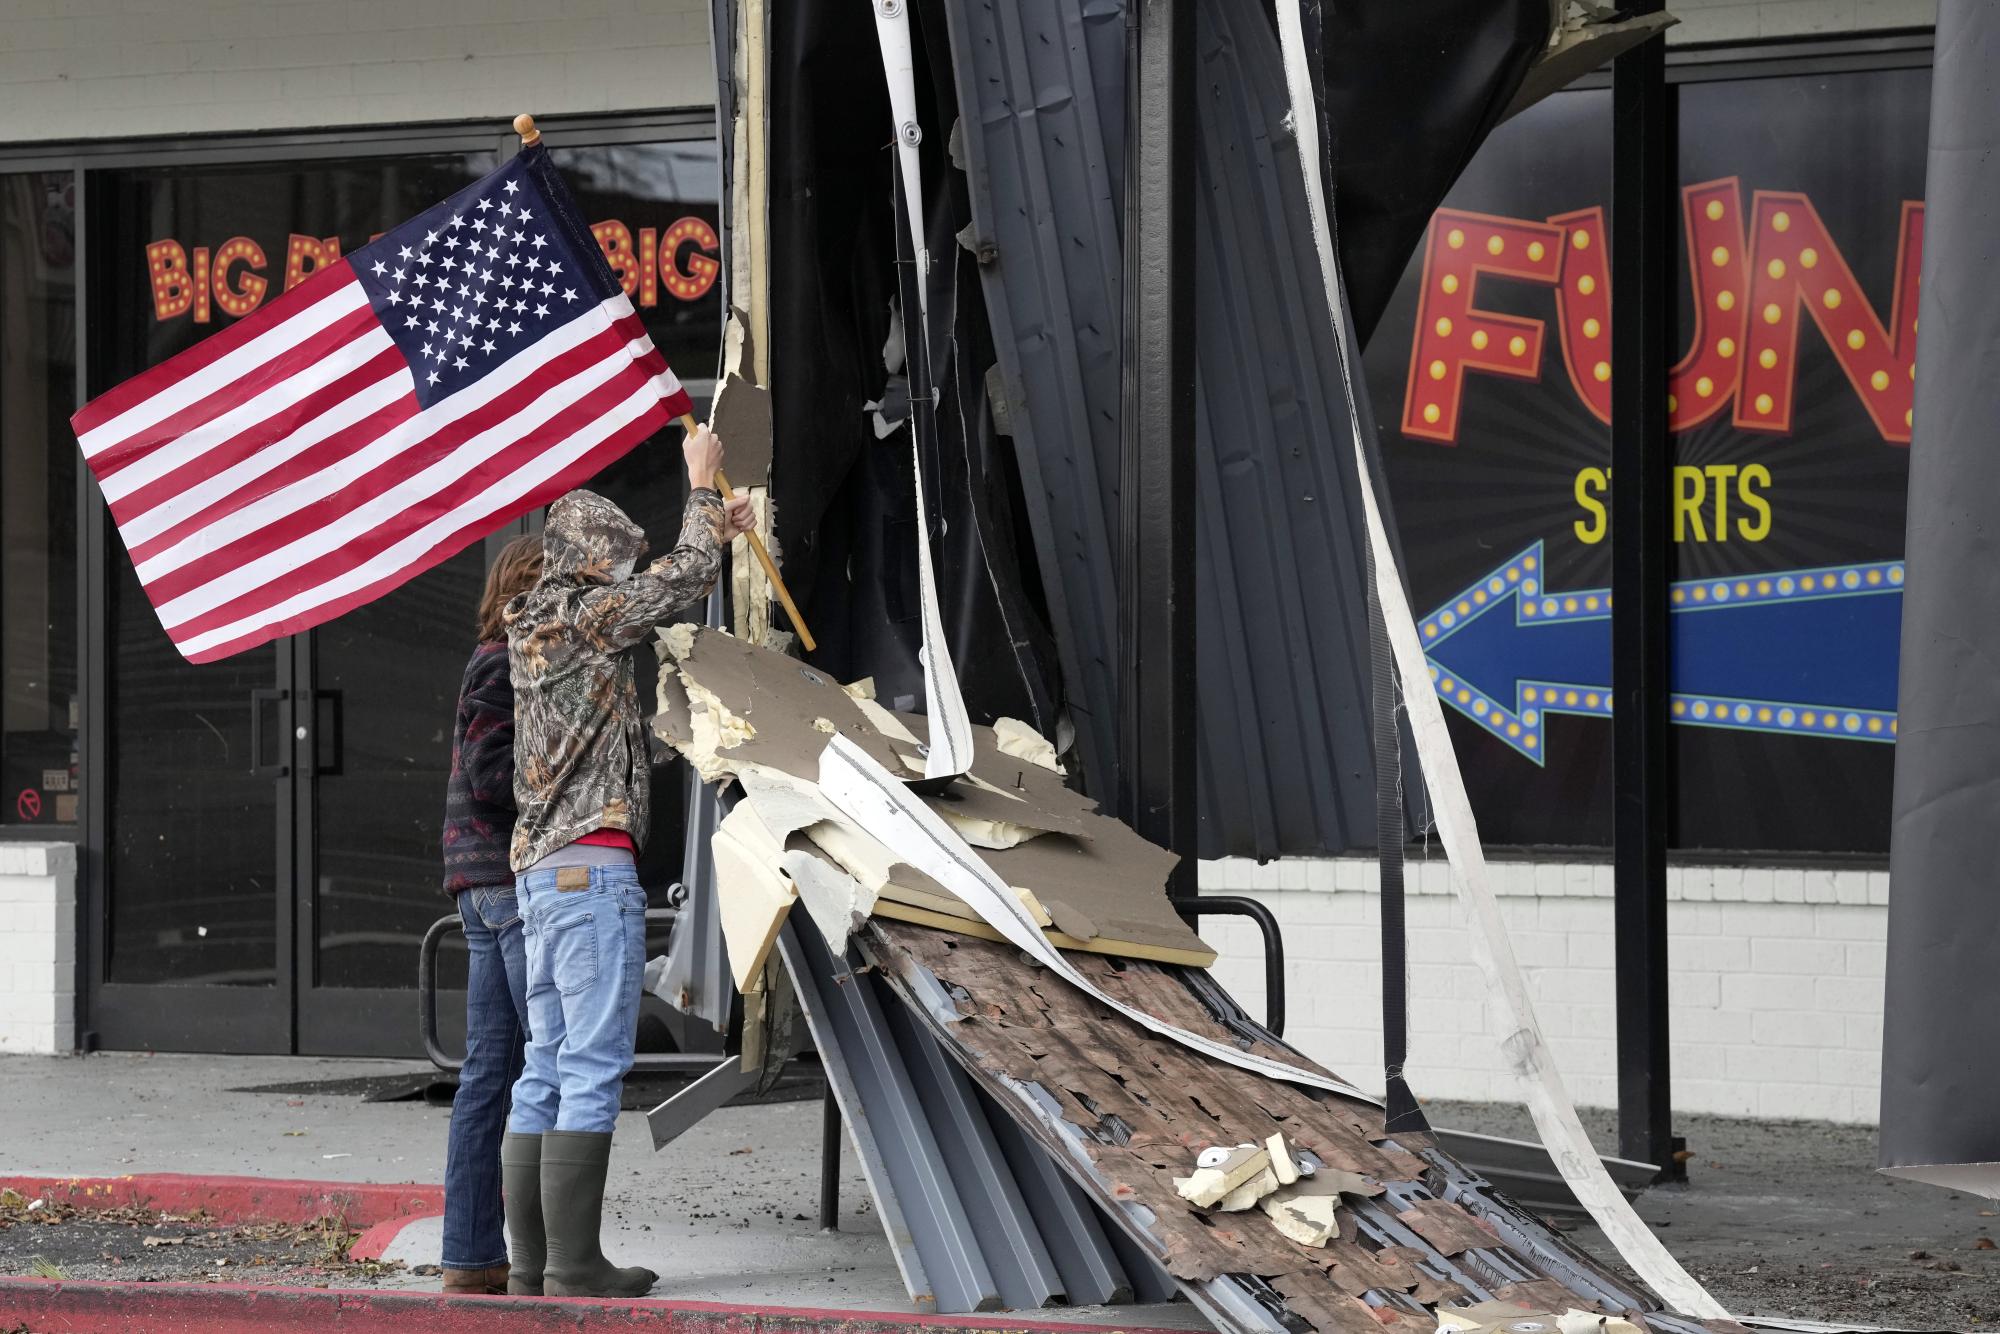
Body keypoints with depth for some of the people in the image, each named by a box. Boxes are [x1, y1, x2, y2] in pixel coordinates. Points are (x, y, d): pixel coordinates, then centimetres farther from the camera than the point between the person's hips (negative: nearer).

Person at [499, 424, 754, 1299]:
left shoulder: (540, 626, 19)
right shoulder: (579, 614, -8)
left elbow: (654, 605, 34)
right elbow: (679, 583, -5)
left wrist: (715, 536, 36)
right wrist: (702, 487, 8)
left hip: (542, 869, 10)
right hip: (593, 865, -10)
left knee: (547, 1071, 8)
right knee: (593, 1069, -10)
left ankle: (532, 1261, 8)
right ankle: (575, 1267, -13)